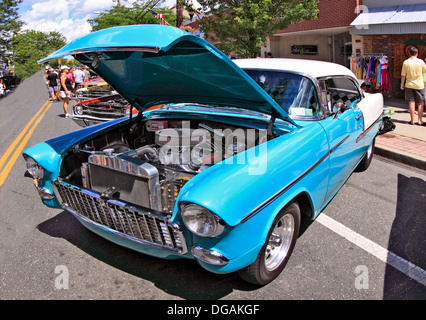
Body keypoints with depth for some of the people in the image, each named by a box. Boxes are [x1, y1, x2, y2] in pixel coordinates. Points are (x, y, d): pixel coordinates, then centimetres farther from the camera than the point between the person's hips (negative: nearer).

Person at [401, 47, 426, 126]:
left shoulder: (406, 62, -5)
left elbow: (403, 75, -1)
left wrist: (402, 84, 11)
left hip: (409, 85, 1)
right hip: (419, 85, -1)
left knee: (411, 102, 4)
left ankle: (412, 120, 4)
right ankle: (420, 120, 3)